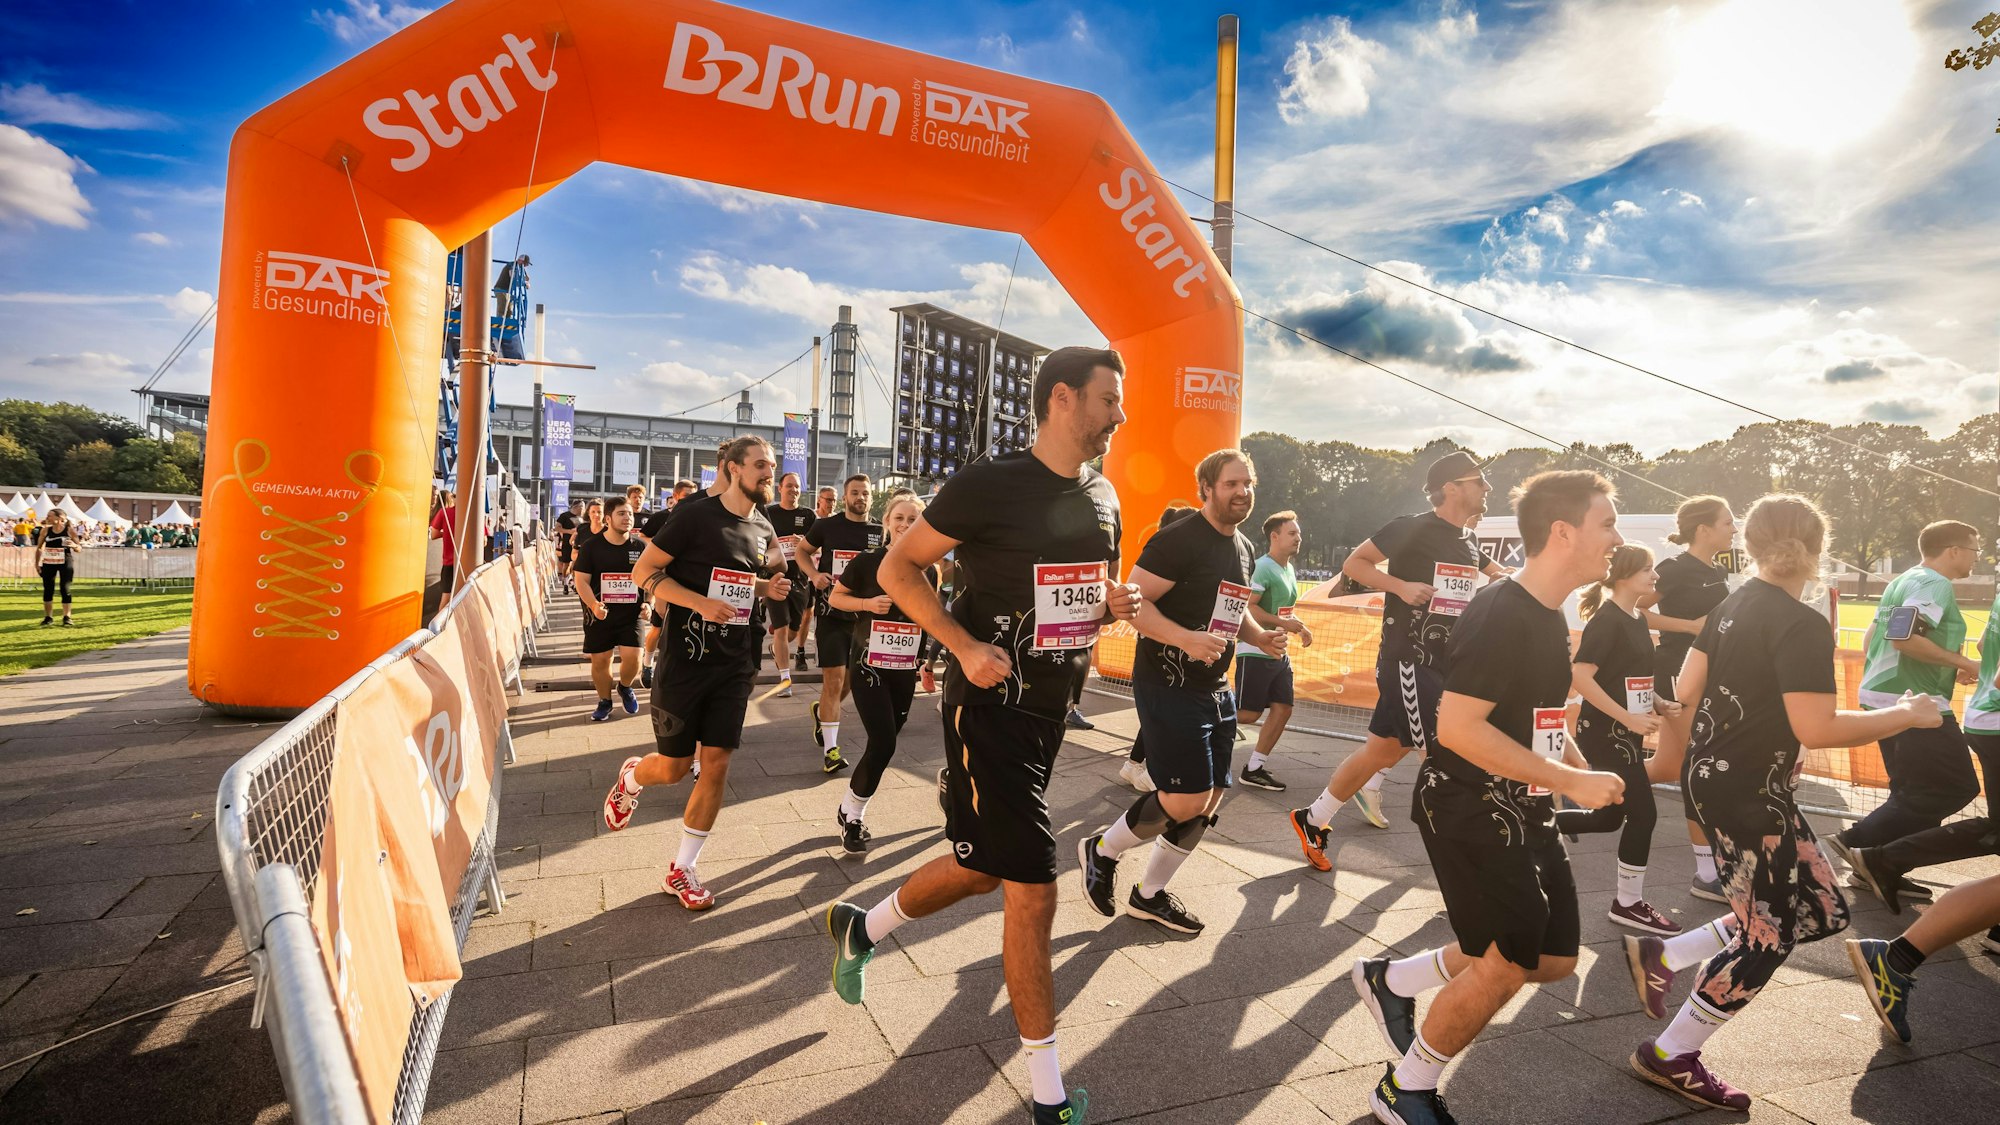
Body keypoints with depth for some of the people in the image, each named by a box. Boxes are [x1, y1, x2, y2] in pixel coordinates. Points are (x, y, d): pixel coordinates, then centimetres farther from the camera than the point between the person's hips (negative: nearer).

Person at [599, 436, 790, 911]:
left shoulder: (762, 528, 8)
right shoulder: (696, 516, -11)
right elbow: (643, 572, -11)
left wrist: (766, 587, 3)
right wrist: (702, 603, -23)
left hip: (733, 665, 5)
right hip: (685, 659, -5)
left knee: (716, 764, 2)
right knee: (673, 766, 6)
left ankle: (683, 869, 17)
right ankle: (631, 777, 43)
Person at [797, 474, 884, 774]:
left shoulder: (881, 532, 4)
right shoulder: (826, 526, -1)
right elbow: (802, 552, 12)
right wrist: (813, 574, -8)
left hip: (864, 615, 3)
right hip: (832, 612, -3)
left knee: (851, 681, 14)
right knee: (833, 680, -6)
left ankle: (821, 711, 43)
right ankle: (831, 748, 0)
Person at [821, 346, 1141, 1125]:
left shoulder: (1102, 497, 7)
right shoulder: (990, 484, -16)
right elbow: (897, 570, -11)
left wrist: (1115, 603, -3)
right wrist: (965, 647, -21)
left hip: (1051, 706, 8)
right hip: (989, 707, -8)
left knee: (981, 869, 19)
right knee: (1032, 890, -4)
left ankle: (860, 929, 47)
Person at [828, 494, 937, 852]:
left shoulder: (927, 569, 5)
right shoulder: (866, 561, -5)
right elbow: (835, 597, 3)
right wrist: (867, 603, -15)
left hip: (905, 670, 4)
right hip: (868, 666, -4)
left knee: (885, 743, 9)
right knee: (883, 743, -13)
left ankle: (850, 811, 28)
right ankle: (851, 815, 9)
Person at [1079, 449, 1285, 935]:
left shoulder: (1244, 550, 13)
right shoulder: (1178, 540, -15)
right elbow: (1134, 602, -21)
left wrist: (1259, 636, 7)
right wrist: (1187, 639, -34)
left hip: (1216, 690, 9)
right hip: (1167, 687, -9)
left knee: (1211, 802, 10)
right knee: (1188, 800, -12)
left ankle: (1150, 895, 28)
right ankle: (1101, 850, 14)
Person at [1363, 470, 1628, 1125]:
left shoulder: (1550, 617, 9)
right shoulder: (1500, 615, -21)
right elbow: (1457, 726, -29)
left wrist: (1584, 773, 10)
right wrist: (1571, 780, -23)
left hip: (1523, 811, 10)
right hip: (1469, 809, -10)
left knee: (1554, 958, 14)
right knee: (1507, 964, -3)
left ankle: (1393, 979, 28)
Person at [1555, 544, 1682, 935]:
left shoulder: (1638, 621, 11)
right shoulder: (1606, 619, -17)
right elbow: (1580, 676, -25)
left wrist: (1660, 705, 5)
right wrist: (1629, 718, -23)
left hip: (1626, 735, 9)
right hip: (1605, 734, -9)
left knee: (1611, 817, 13)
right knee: (1643, 814, -3)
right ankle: (1628, 903, 11)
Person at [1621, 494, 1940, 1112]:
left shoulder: (1731, 605, 6)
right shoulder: (1803, 625, -20)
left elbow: (1686, 689, 10)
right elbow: (1816, 730, -24)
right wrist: (1907, 714, -11)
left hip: (1710, 774, 9)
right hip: (1747, 793, -9)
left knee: (1820, 910, 18)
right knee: (1767, 936, 5)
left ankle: (1662, 956, 19)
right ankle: (1670, 1058, 15)